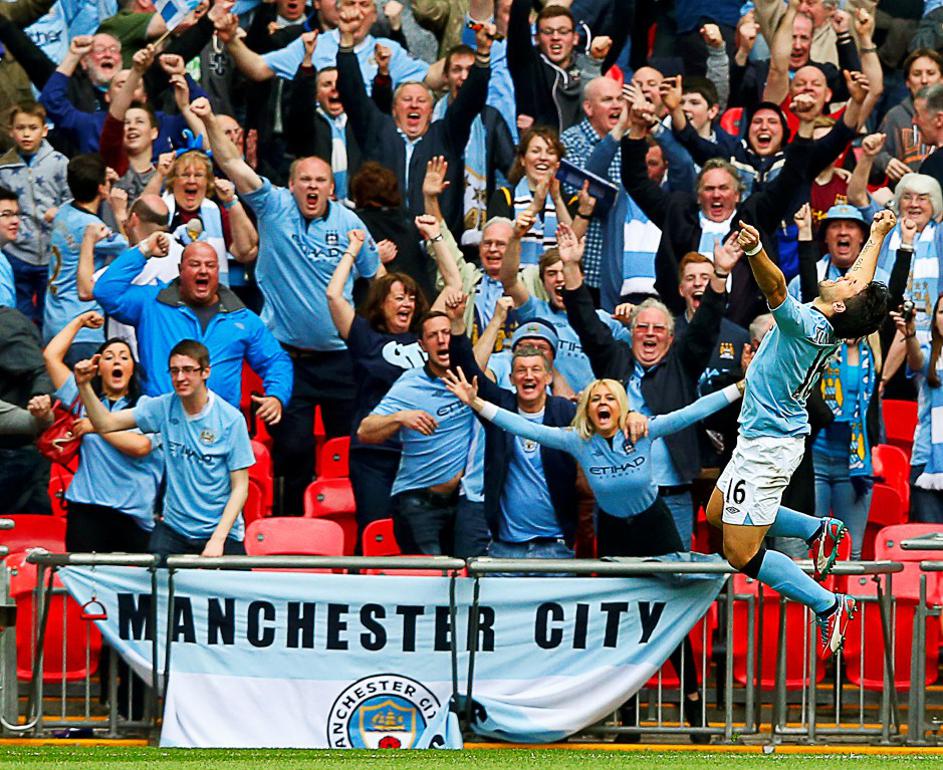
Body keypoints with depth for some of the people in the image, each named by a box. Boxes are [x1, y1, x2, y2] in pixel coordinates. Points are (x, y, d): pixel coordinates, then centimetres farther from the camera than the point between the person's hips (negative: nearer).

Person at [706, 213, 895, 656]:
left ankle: (828, 605, -5)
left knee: (742, 554, -9)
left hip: (767, 446, -10)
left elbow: (775, 287, -46)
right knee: (717, 514, 27)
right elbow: (863, 278, 17)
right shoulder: (832, 326, -2)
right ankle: (819, 529, 25)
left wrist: (755, 252, -62)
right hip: (764, 440, 10)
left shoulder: (807, 326, -26)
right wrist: (877, 235, 32)